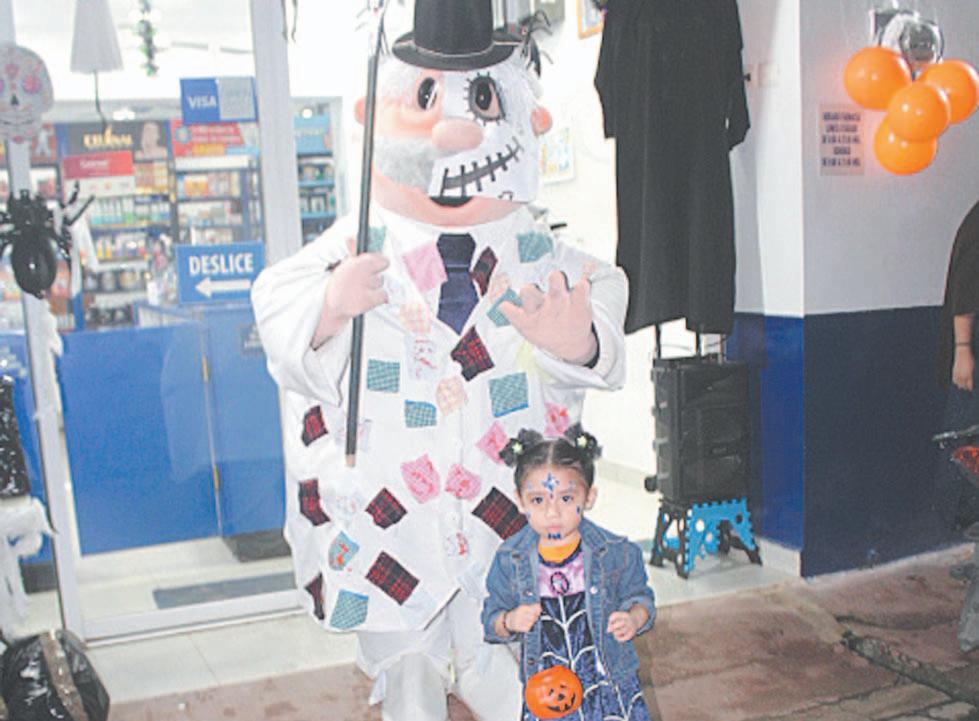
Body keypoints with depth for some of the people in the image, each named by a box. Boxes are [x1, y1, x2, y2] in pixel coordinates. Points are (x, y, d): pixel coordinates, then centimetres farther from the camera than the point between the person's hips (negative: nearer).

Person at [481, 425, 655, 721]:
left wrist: (633, 619, -18)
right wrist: (509, 621, -18)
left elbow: (640, 597, 3)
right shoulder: (509, 560, -6)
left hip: (609, 681, 0)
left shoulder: (616, 552, -9)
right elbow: (491, 620, 3)